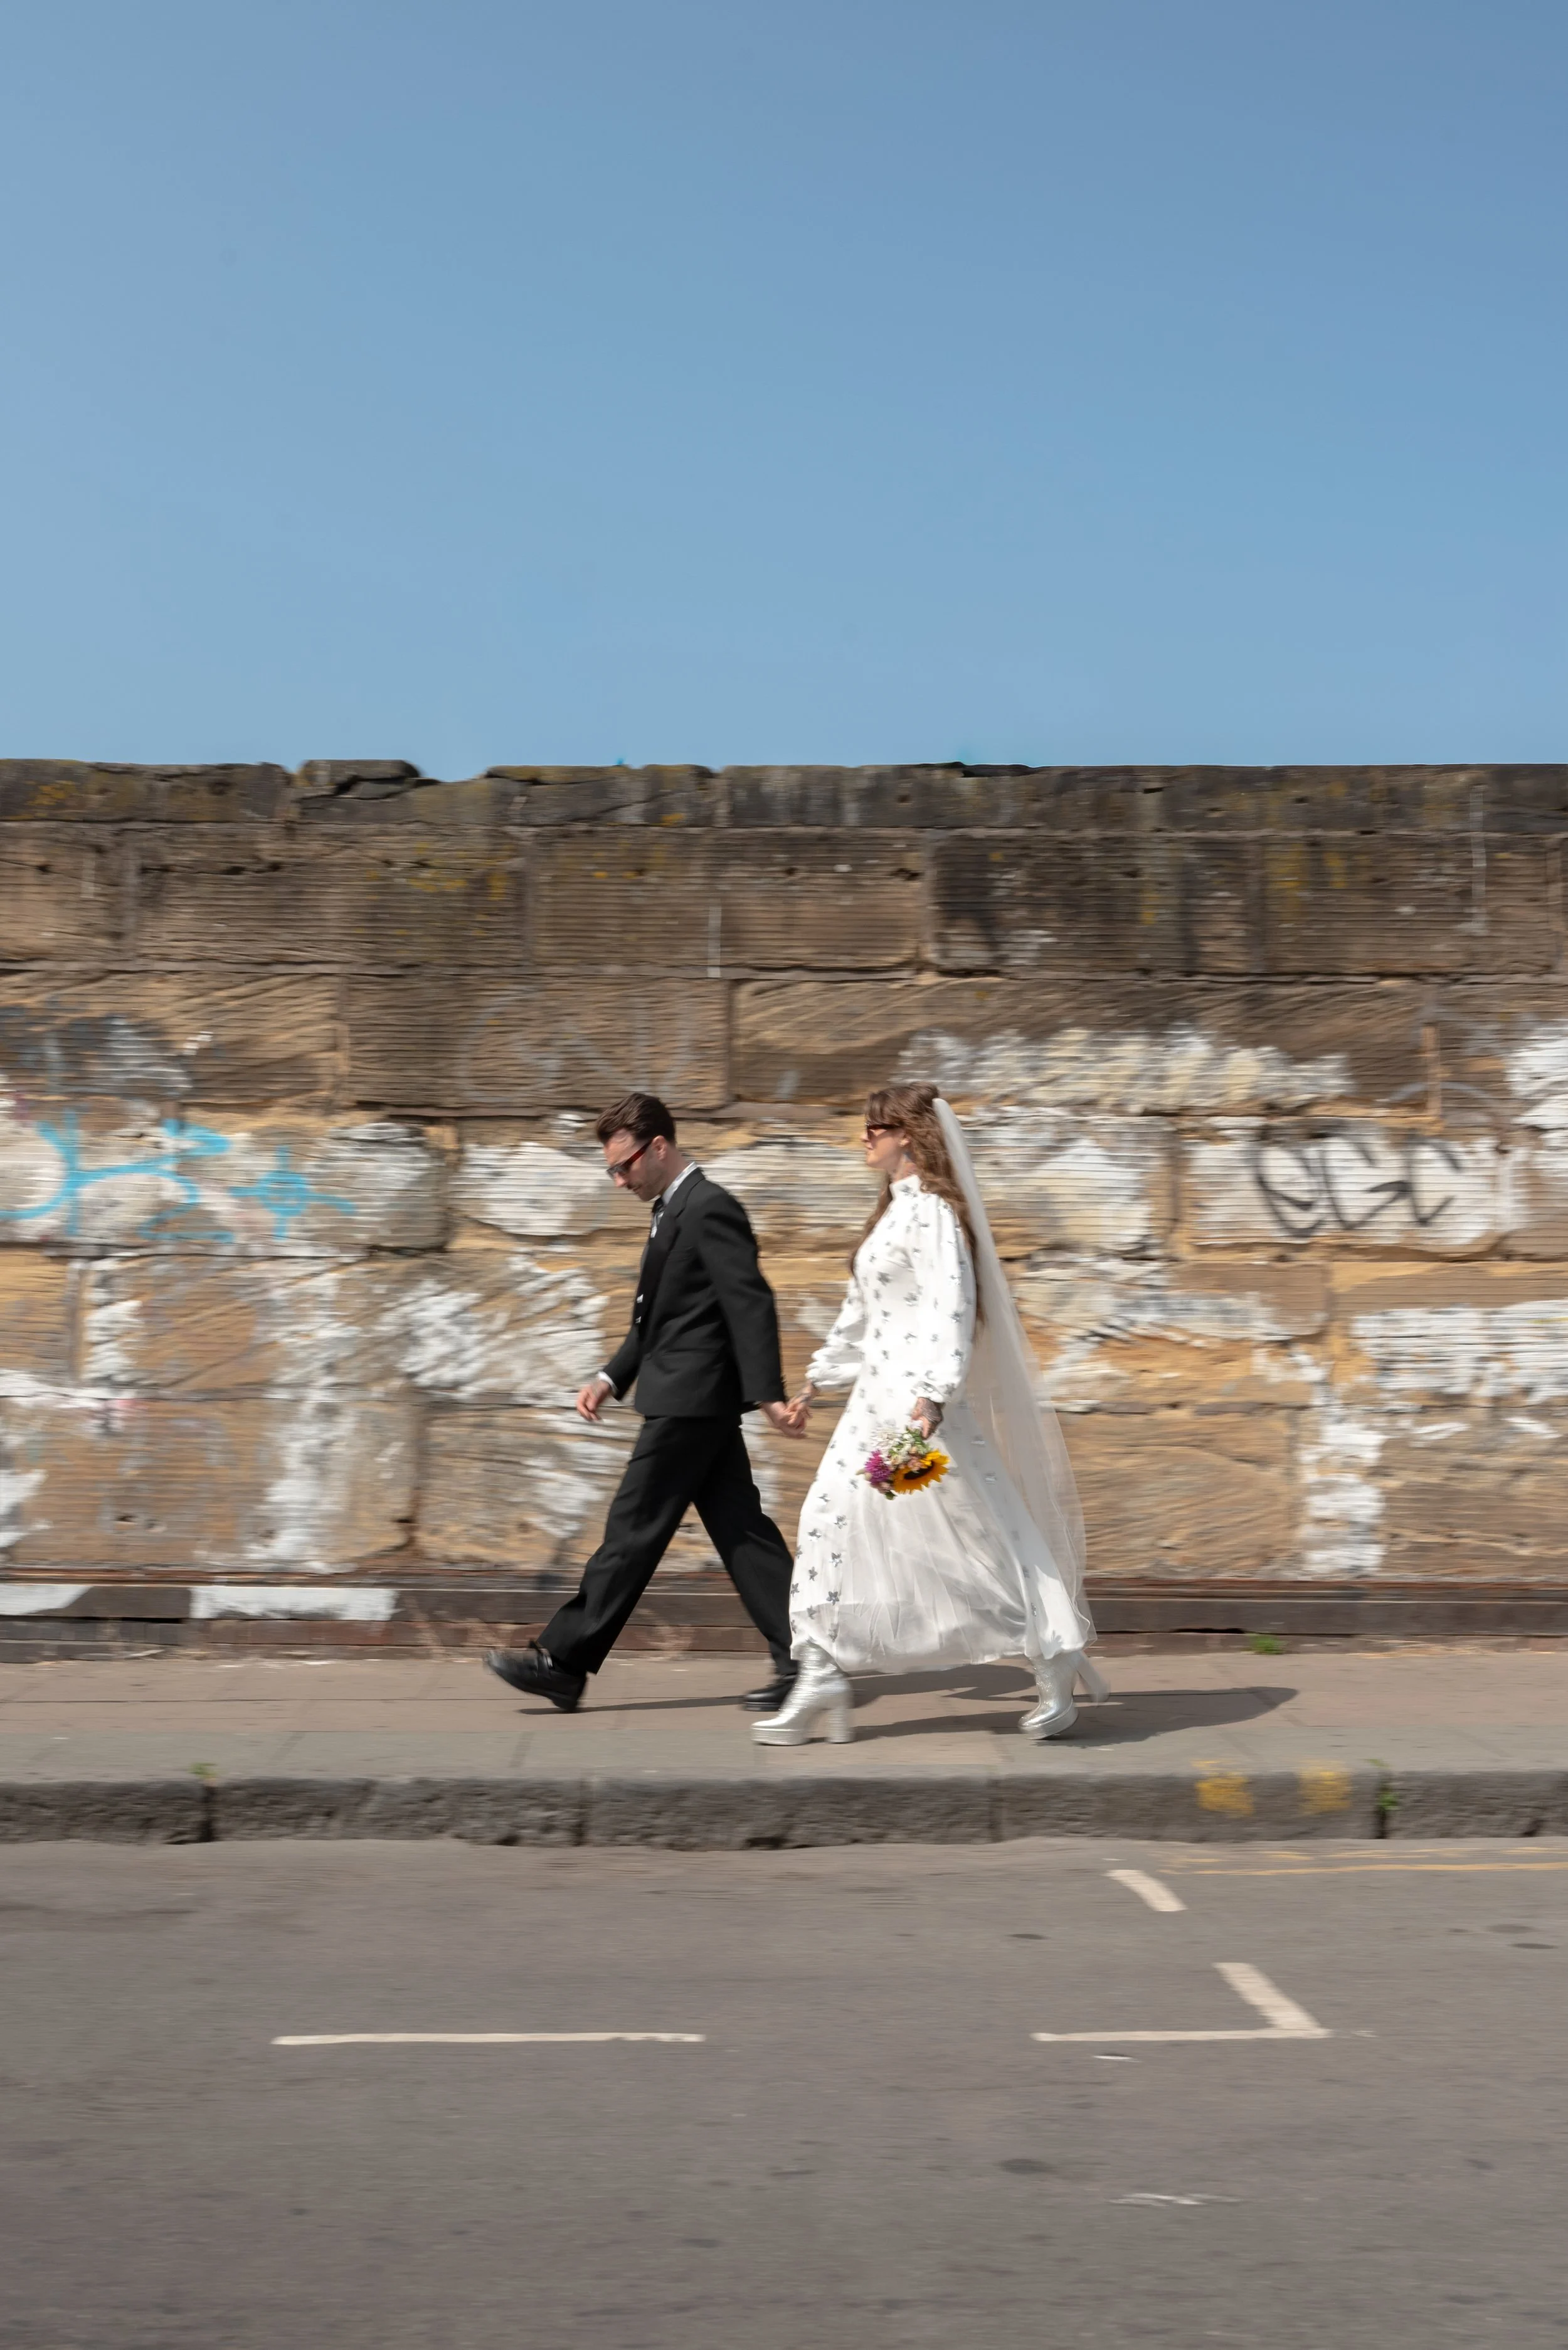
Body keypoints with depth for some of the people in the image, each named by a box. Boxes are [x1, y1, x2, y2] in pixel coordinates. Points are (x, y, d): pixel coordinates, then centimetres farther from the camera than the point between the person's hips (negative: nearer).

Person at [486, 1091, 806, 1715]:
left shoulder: (709, 1209, -14)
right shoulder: (676, 1211, 18)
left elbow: (752, 1305, -21)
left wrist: (767, 1395, -27)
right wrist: (610, 1378, 16)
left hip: (690, 1401, -10)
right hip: (695, 1400, 10)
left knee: (634, 1528, -4)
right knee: (739, 1528, 8)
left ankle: (562, 1662, 2)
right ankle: (799, 1659, 9)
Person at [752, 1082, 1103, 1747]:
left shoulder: (932, 1212, -13)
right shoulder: (893, 1210, 16)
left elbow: (952, 1307, -22)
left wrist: (931, 1398, -30)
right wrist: (818, 1377, 28)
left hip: (920, 1397, -10)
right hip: (875, 1395, 10)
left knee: (977, 1536, -2)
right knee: (829, 1522, 4)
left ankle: (1057, 1665, 12)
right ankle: (820, 1686, 8)